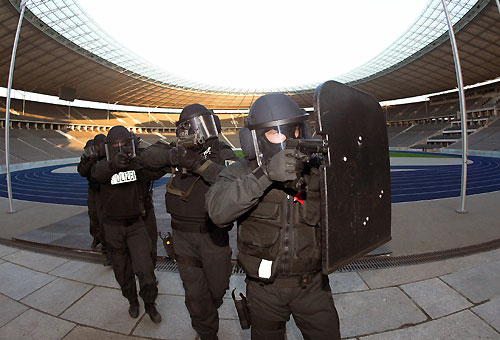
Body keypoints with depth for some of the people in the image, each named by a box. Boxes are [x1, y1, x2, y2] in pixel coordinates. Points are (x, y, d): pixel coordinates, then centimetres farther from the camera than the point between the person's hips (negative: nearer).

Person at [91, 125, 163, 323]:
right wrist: (114, 164, -52)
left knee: (145, 269, -8)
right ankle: (132, 301, 42)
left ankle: (150, 305, 18)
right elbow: (97, 173, -31)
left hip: (136, 225, -1)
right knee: (122, 271, 17)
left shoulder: (139, 164, -7)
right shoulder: (105, 167, -6)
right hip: (113, 227, 2)